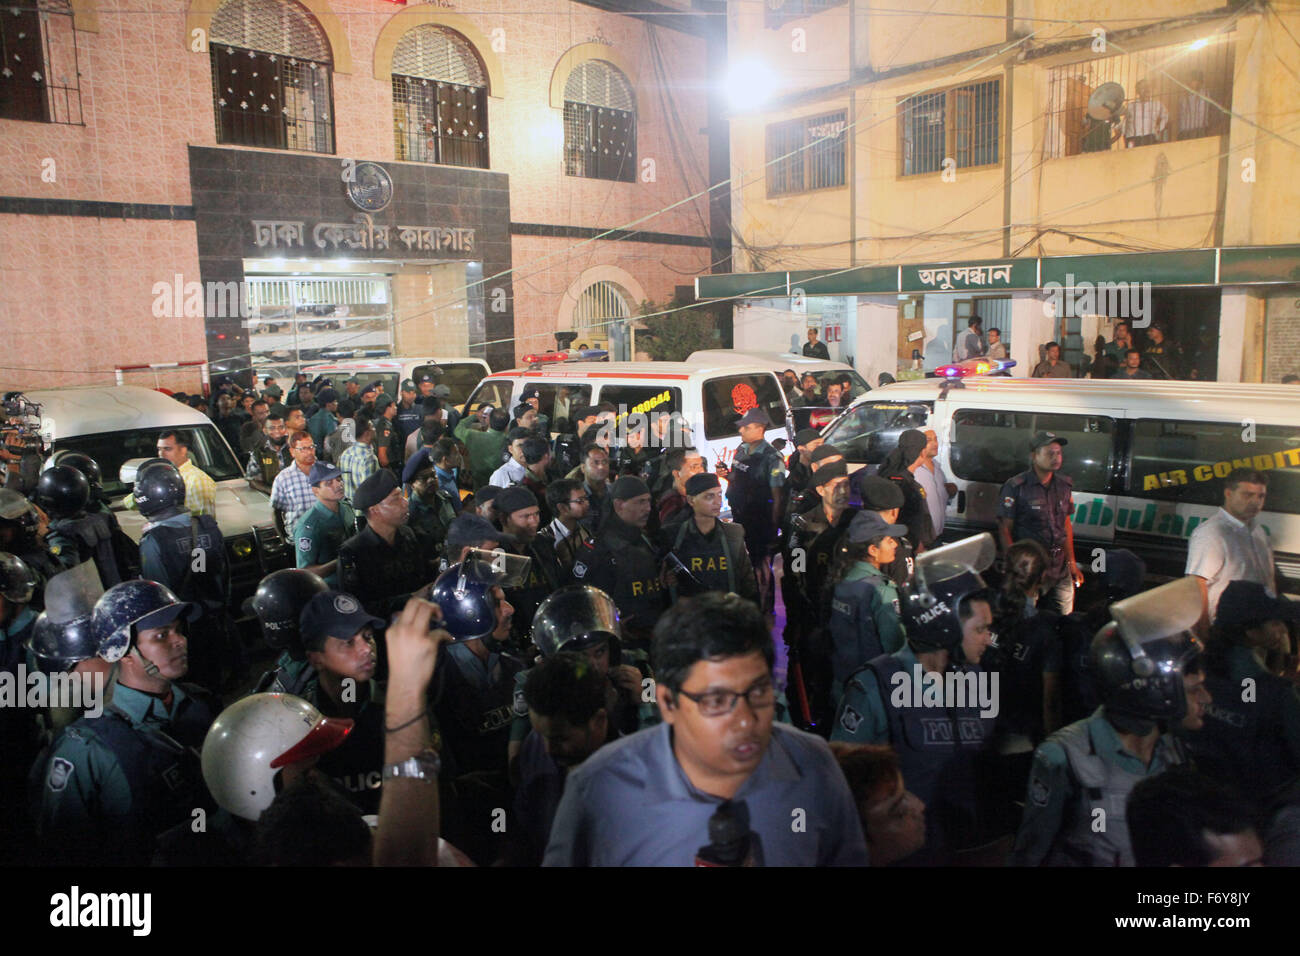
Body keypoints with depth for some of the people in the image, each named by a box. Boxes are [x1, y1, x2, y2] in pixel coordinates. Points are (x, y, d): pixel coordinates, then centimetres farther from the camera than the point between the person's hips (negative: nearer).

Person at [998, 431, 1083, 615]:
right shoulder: (1016, 487, -10)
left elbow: (1066, 525, 16)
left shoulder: (1065, 484, 9)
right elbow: (1004, 530, -9)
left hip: (1061, 569, 6)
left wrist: (1072, 562, 15)